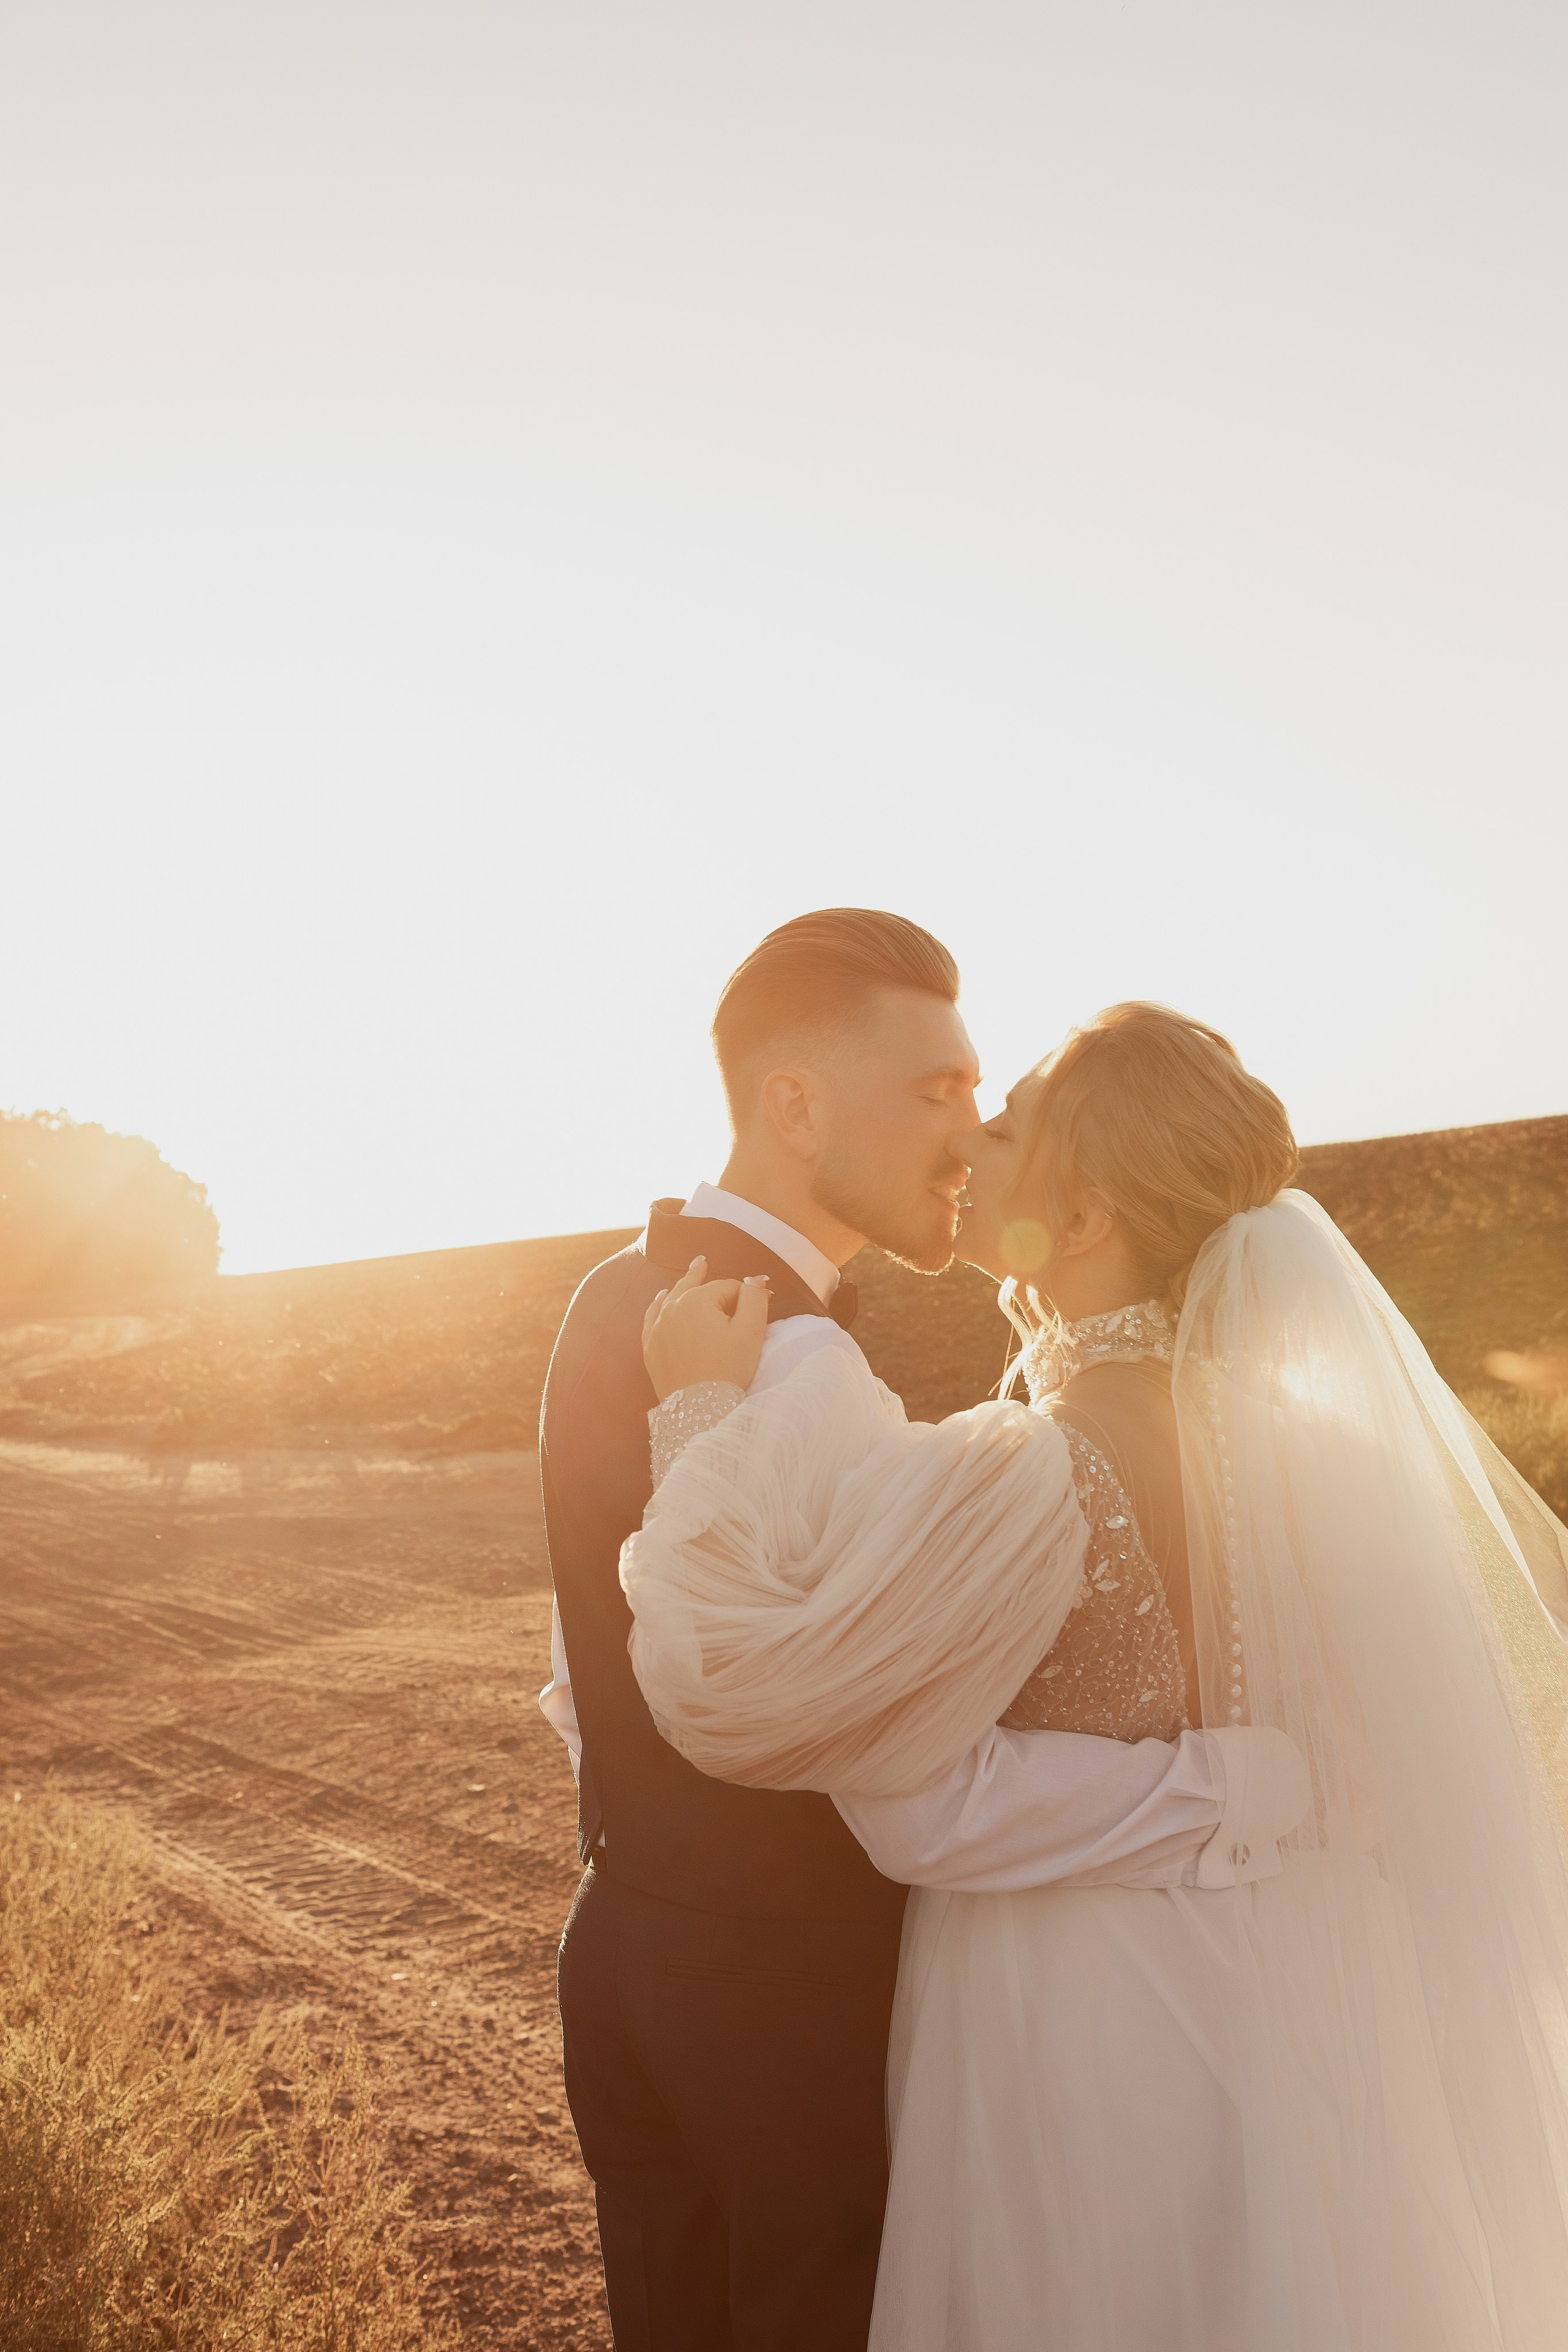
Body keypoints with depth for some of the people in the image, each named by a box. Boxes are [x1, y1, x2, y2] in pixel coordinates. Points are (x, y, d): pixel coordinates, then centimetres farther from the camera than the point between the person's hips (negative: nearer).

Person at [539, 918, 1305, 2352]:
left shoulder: (618, 1302, 4)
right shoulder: (794, 1365, -27)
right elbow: (932, 1811, -30)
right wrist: (1278, 1778, -24)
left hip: (624, 1947, 8)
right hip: (788, 1983, -8)